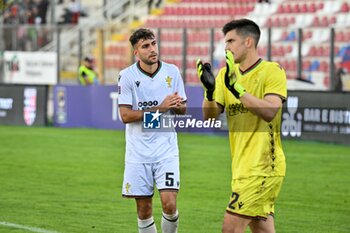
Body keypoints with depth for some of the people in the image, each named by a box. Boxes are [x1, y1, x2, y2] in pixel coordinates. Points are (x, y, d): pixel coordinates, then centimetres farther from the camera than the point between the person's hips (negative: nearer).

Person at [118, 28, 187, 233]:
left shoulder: (172, 72, 2)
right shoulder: (127, 76, -5)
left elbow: (182, 110, 10)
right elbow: (125, 116, -10)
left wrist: (178, 105, -15)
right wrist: (159, 108, -18)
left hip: (166, 148, 1)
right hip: (138, 152, -1)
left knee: (169, 203, -13)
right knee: (144, 209, 4)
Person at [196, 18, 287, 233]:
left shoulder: (272, 71, -8)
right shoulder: (227, 74, 12)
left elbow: (269, 112, -23)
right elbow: (210, 115, 4)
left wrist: (236, 88, -29)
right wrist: (209, 91, -15)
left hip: (263, 167, -7)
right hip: (243, 167, 7)